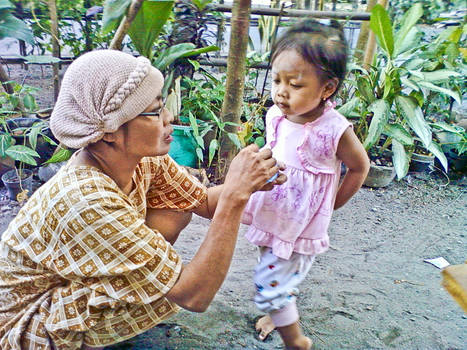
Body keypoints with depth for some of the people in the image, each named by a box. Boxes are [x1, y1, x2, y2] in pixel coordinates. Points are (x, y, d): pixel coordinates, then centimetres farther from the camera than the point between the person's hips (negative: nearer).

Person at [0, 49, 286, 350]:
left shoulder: (142, 158, -17)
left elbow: (205, 202, -3)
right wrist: (236, 195, -38)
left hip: (74, 279, 7)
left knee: (177, 211, -6)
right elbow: (195, 297, -35)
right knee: (178, 288, -26)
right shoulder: (86, 201, -39)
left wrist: (246, 185, -23)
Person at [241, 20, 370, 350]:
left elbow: (360, 167, -5)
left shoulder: (335, 131, -24)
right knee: (275, 276, 25)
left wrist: (332, 203, -2)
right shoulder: (275, 116, -8)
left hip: (302, 228, -6)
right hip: (269, 218, 6)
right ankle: (277, 312, 56)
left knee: (270, 283, -1)